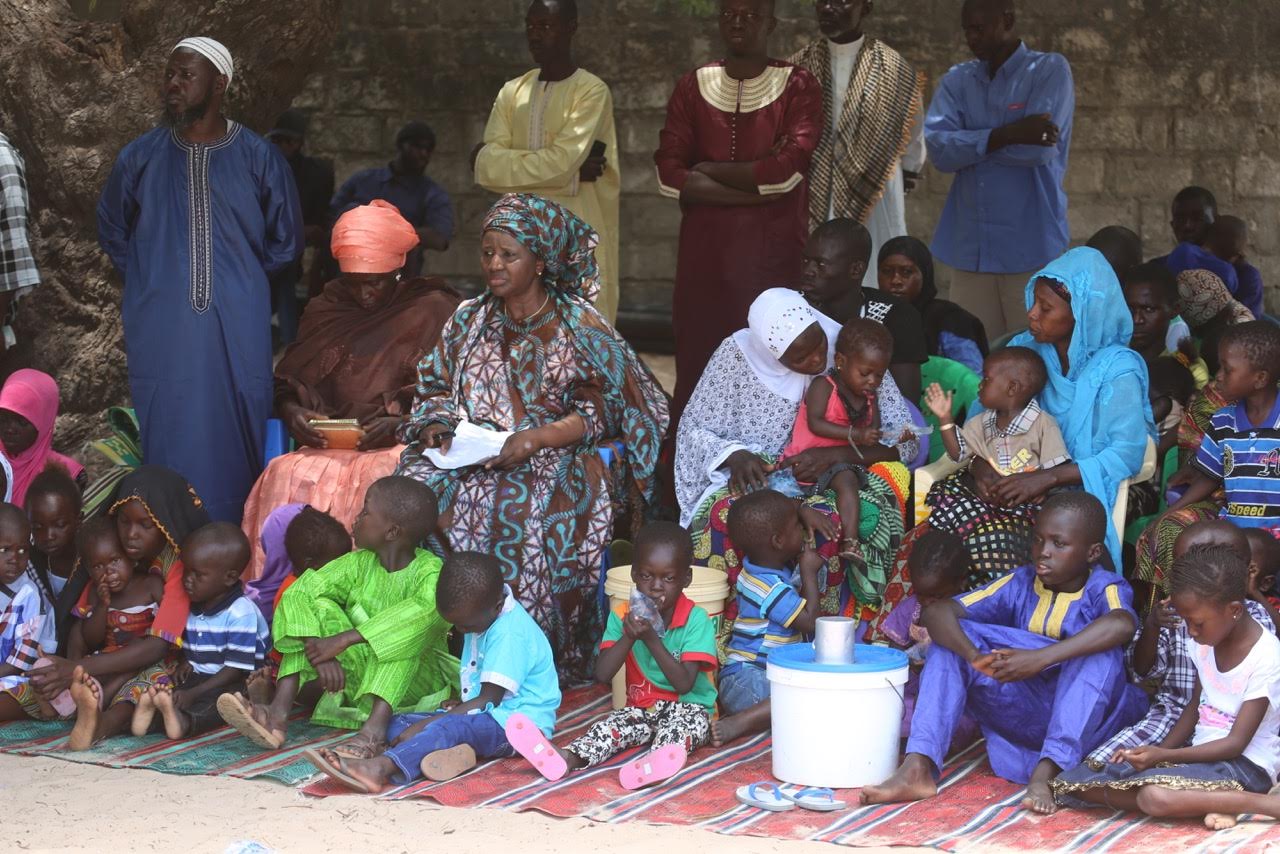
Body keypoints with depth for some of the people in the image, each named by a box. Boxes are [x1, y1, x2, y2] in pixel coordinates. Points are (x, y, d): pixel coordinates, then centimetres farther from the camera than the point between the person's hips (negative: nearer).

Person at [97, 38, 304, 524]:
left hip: (238, 335, -1)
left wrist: (239, 280, 9)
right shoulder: (140, 158, 5)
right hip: (161, 333, 1)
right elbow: (112, 233, 20)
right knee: (167, 447, 1)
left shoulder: (258, 159, 1)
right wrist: (152, 281, 12)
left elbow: (285, 242, 12)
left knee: (235, 447, 1)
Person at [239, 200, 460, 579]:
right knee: (286, 477, -30)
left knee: (377, 481, -37)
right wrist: (292, 411, -3)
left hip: (404, 447, -3)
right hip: (329, 445, 3)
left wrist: (402, 423, -15)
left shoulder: (433, 313, 5)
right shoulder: (324, 312, 17)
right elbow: (287, 384, 20)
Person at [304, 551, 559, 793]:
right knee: (397, 724, -4)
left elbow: (490, 699, -22)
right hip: (485, 715, 11)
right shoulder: (481, 616, 10)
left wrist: (424, 725, -25)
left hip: (516, 722, -10)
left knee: (448, 728, -38)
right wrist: (463, 703, 7)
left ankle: (379, 769, -59)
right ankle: (448, 751, -37)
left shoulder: (510, 633, -20)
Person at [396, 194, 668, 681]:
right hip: (471, 452, 4)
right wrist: (437, 422, -2)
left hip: (555, 456, -4)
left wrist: (535, 437, -18)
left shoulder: (578, 325, -1)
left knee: (519, 502, -35)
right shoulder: (470, 320, 14)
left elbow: (599, 410, -4)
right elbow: (435, 386, 21)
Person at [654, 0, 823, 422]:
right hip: (703, 250, 2)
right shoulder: (692, 87, 10)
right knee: (696, 362, 0)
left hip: (772, 254, -2)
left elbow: (789, 169, -12)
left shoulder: (798, 86, 2)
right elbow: (669, 177, -1)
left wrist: (709, 171, -3)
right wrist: (759, 186, -8)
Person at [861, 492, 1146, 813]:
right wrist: (974, 657, -33)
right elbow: (937, 611, -11)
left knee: (1102, 652, -32)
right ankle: (918, 769, -26)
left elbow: (1122, 624, -38)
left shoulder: (1105, 588, -10)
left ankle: (1045, 774, -41)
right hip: (1025, 716, 4)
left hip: (1087, 720, -4)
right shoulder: (1020, 584, 1)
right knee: (950, 637, -12)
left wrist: (1040, 658, -44)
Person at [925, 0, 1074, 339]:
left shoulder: (1050, 70, 0)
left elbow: (1039, 148, -14)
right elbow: (938, 149, -4)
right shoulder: (957, 80, 12)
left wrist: (969, 145, -4)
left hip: (1031, 245, -4)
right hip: (969, 246, 4)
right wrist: (1007, 135, -14)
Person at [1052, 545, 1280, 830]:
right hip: (1201, 752, 8)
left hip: (1244, 763, -8)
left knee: (1155, 795, -37)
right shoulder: (1204, 644, 4)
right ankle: (1209, 801, -22)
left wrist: (1163, 755, -24)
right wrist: (1159, 751, -3)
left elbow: (1236, 743, -18)